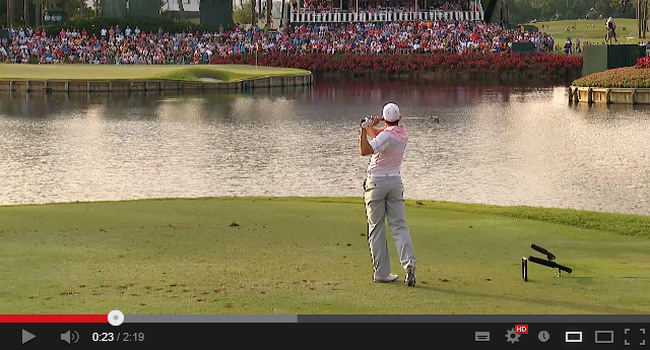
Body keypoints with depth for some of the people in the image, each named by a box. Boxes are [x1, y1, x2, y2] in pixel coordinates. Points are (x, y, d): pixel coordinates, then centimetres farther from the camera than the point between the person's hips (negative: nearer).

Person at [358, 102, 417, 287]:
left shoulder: (386, 136, -17)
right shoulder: (403, 134, 6)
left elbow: (365, 150, -32)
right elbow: (377, 134, 17)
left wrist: (364, 131, -27)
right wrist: (370, 128, -1)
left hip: (376, 182, -5)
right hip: (395, 181, 5)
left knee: (376, 228, 2)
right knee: (399, 225, 3)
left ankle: (381, 272, 0)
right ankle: (409, 263, -17)